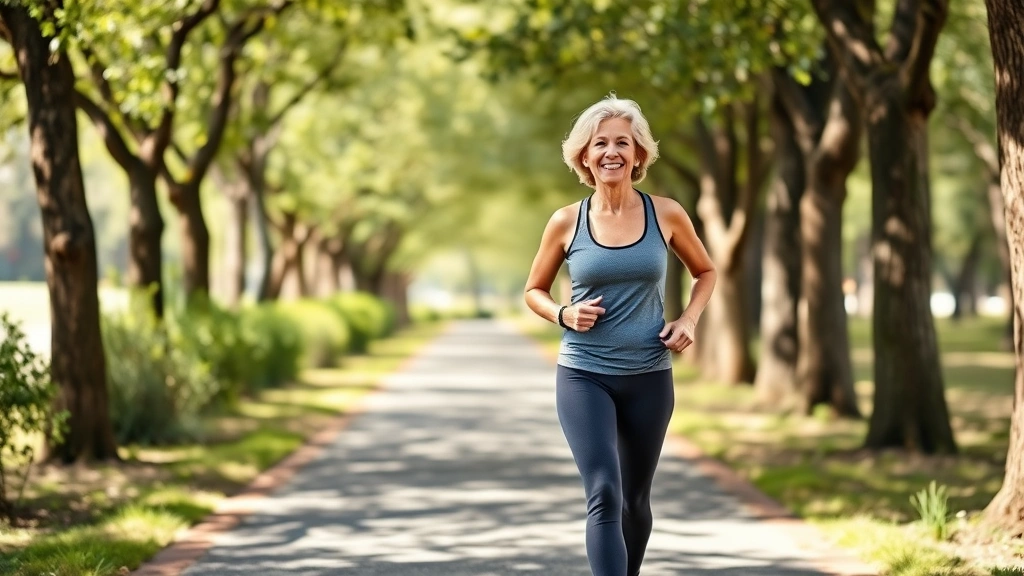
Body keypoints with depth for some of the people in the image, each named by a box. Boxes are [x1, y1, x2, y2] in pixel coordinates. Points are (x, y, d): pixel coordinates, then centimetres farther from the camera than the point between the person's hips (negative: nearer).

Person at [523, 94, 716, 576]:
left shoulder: (665, 214, -2)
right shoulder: (566, 222, -3)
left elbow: (705, 271, 15)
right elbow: (534, 291, 11)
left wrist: (689, 320, -2)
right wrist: (564, 315, -10)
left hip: (649, 376, 2)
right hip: (583, 375, -2)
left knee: (635, 500, 15)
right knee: (604, 495, -17)